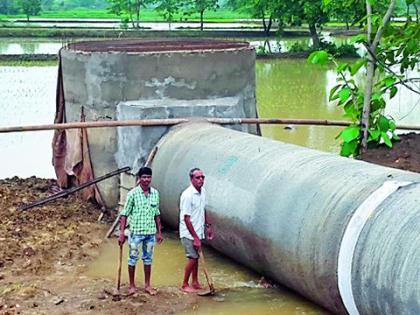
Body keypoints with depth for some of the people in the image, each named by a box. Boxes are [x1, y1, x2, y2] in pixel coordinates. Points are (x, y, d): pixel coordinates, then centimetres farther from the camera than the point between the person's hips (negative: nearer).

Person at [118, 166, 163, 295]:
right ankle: (132, 285, 16)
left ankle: (147, 285, 22)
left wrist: (159, 232, 11)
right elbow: (124, 214, -7)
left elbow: (157, 214, 11)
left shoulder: (155, 193, 3)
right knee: (133, 258, 5)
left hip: (151, 232, 4)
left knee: (148, 259, 12)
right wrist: (121, 233, -11)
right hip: (136, 231, -4)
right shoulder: (133, 194, -9)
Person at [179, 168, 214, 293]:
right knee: (192, 258, -6)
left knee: (196, 257, 15)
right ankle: (185, 285, 7)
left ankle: (195, 283, 27)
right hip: (188, 234, -8)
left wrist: (208, 225, 19)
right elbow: (186, 219, -22)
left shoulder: (202, 191, 4)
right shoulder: (187, 195, -22)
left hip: (198, 232, 8)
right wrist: (195, 238, -21)